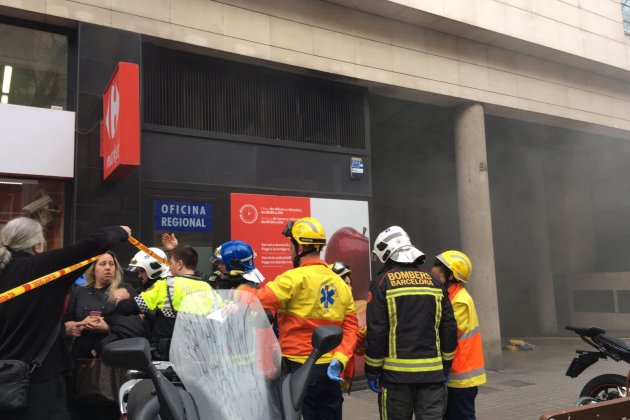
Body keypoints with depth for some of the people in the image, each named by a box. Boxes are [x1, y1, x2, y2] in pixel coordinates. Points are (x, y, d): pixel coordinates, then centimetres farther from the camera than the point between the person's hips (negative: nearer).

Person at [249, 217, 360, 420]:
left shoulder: (296, 278, -13)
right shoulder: (340, 283, 8)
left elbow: (258, 302, -19)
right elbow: (351, 326, 3)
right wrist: (340, 358, -3)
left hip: (299, 368, -6)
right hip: (329, 369, 6)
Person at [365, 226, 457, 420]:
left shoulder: (382, 283, -5)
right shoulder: (433, 282, 8)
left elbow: (376, 331, -10)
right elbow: (449, 327, 8)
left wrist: (372, 371, -2)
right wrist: (446, 365, 16)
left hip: (396, 373, -3)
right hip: (432, 371, 4)